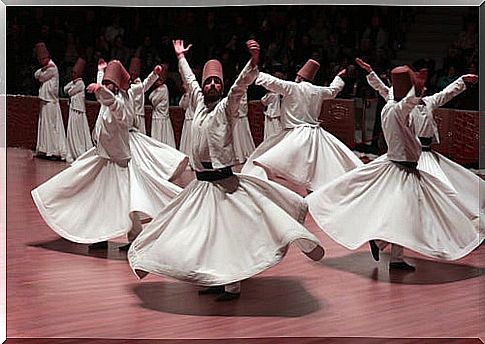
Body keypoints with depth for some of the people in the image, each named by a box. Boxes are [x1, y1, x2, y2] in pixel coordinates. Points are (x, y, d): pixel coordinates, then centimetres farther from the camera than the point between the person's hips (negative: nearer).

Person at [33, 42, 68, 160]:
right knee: (44, 125, 10)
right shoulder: (47, 67, 18)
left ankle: (56, 151, -8)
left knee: (51, 125, -9)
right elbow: (36, 75, 8)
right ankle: (45, 150, 14)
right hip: (45, 100, 9)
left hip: (50, 101, -9)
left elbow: (41, 77, -8)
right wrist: (43, 69, -7)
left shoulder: (52, 68, -10)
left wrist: (42, 71, 7)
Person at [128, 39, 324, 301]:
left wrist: (254, 61, -35)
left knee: (228, 232, -7)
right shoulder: (199, 104, 12)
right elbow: (189, 80, 29)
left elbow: (241, 84, -20)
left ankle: (232, 285, -2)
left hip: (224, 181, -7)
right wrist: (181, 56, 40)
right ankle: (215, 281, 23)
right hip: (201, 182, 7)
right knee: (205, 233, 12)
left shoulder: (226, 106, -3)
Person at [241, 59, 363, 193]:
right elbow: (333, 90, 31)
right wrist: (339, 77, 51)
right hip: (316, 135, 7)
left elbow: (270, 81, -11)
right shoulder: (318, 91, 10)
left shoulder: (292, 87, -6)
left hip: (297, 135, -7)